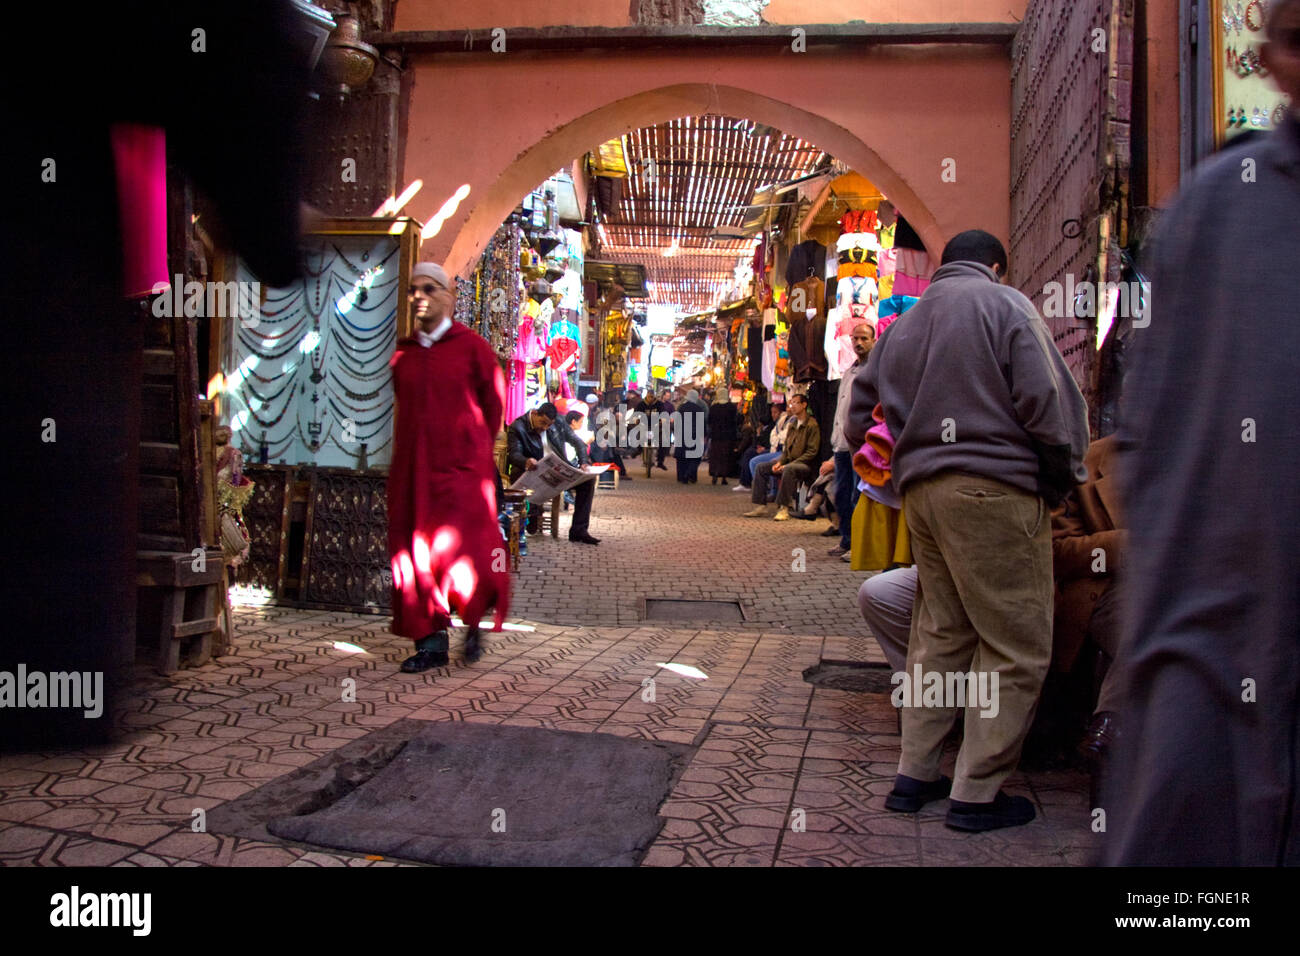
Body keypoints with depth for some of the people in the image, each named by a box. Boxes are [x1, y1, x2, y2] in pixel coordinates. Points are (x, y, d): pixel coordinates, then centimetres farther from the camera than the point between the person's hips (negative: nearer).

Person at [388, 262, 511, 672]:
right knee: (414, 551, 3)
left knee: (463, 547, -10)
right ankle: (431, 642, 12)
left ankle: (474, 624, 17)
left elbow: (495, 400, 5)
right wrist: (422, 443, 14)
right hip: (413, 466, 5)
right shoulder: (403, 353, 12)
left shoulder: (470, 346, 0)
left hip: (462, 465, -5)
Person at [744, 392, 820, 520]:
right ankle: (761, 506, -7)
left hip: (805, 465, -9)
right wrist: (780, 462, 0)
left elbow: (812, 452, -15)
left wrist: (790, 464, -20)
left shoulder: (812, 425, -9)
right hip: (789, 462, 9)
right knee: (761, 468, -3)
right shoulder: (793, 425, 17)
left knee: (788, 470, -39)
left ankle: (783, 509, -35)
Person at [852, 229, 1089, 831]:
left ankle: (914, 775, 19)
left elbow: (860, 417, 20)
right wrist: (1066, 476, 2)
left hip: (920, 489, 7)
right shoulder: (1005, 305, 0)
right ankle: (977, 793, 4)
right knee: (1016, 647, 1)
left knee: (939, 633, 15)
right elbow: (1047, 400, -9)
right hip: (994, 488, -7)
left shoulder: (901, 328, 19)